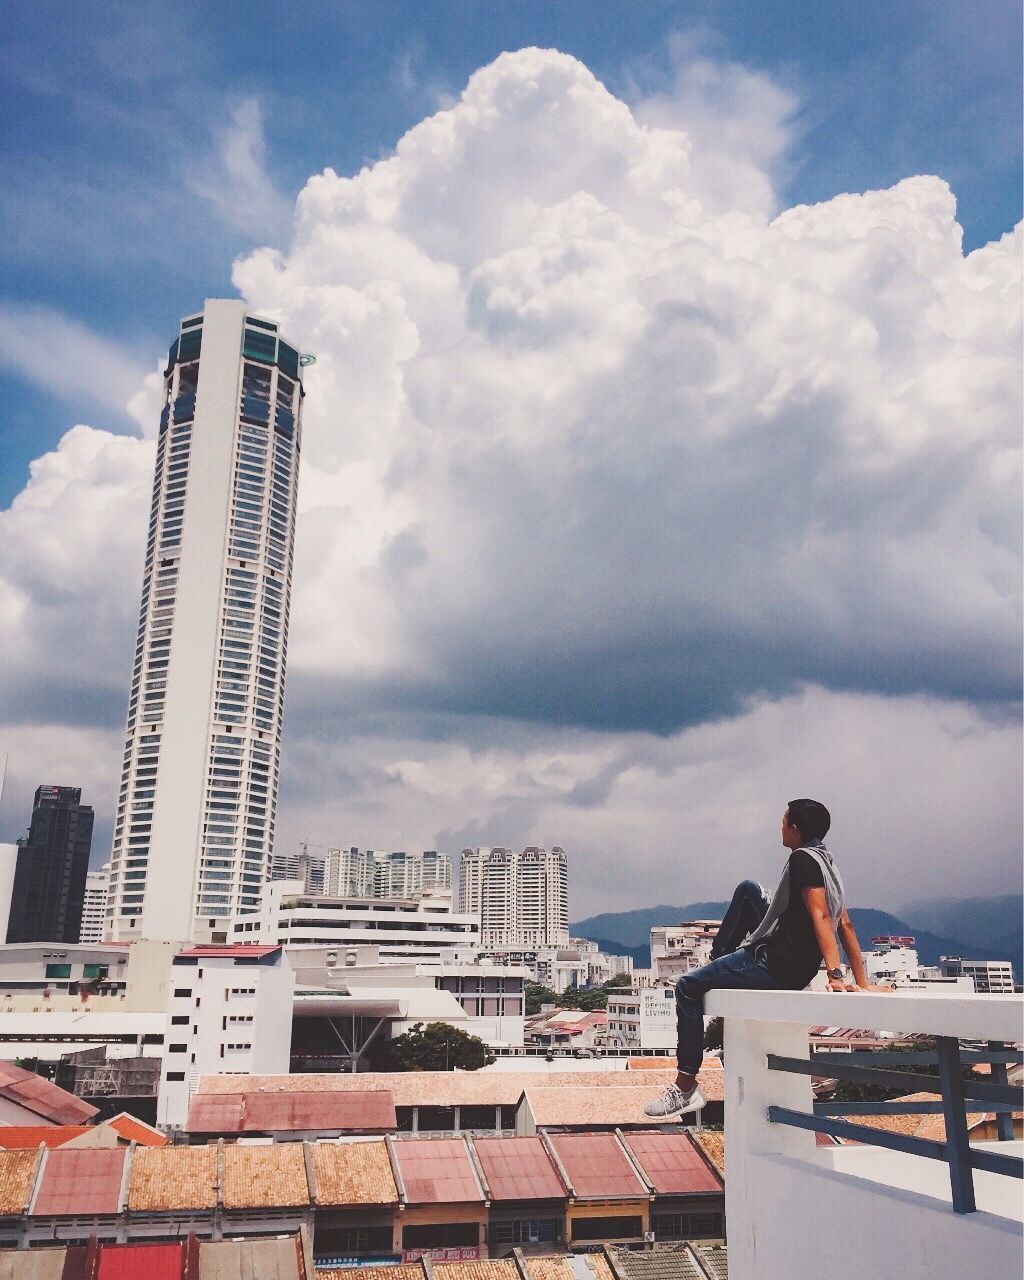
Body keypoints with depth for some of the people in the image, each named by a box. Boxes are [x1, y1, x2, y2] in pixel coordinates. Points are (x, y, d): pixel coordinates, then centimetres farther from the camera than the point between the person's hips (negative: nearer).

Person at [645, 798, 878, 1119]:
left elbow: (821, 917, -26)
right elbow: (846, 925, 12)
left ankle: (686, 1087, -2)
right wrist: (861, 981, 13)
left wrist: (835, 974, -33)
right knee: (748, 889, 24)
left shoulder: (803, 859, -16)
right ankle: (717, 959, 28)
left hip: (776, 966, -10)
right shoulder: (828, 863, 12)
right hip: (796, 968, 10)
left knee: (688, 987, -2)